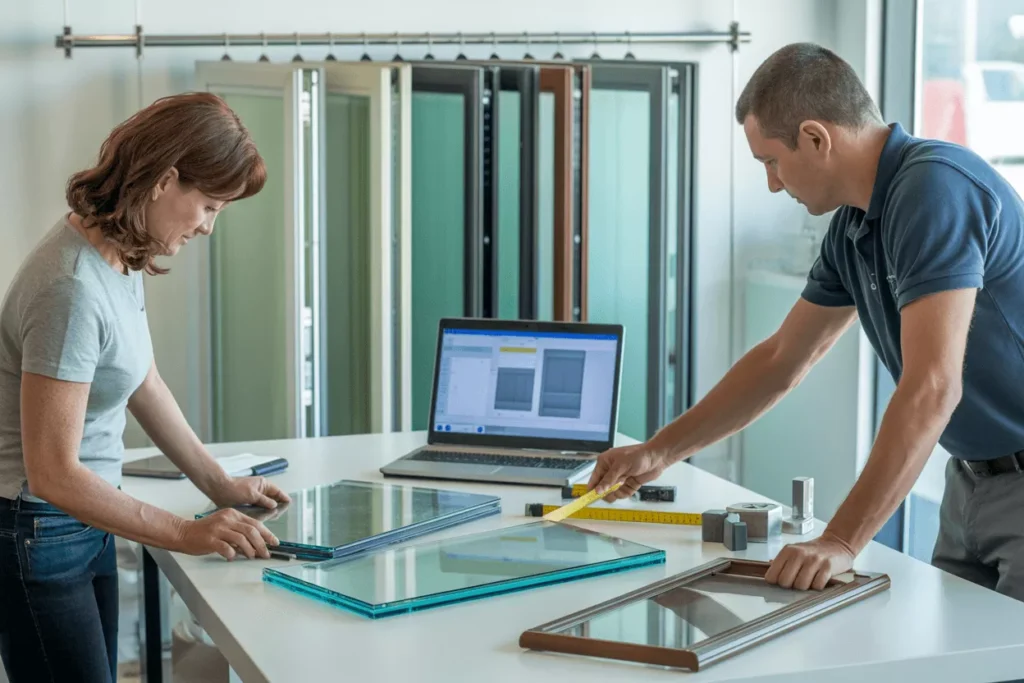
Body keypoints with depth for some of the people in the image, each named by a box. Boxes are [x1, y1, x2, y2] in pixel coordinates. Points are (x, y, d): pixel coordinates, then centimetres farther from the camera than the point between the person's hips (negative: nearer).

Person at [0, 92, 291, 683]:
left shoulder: (123, 257, 0)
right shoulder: (72, 288, -27)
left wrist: (217, 482, 12)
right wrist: (186, 535, -21)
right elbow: (52, 473, -25)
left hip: (87, 521, 9)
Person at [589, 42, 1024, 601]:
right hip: (972, 477, 8)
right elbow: (781, 361, 16)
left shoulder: (934, 187, -23)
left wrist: (841, 542, -31)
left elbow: (931, 388, -30)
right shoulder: (852, 226, 5)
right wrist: (659, 452, 16)